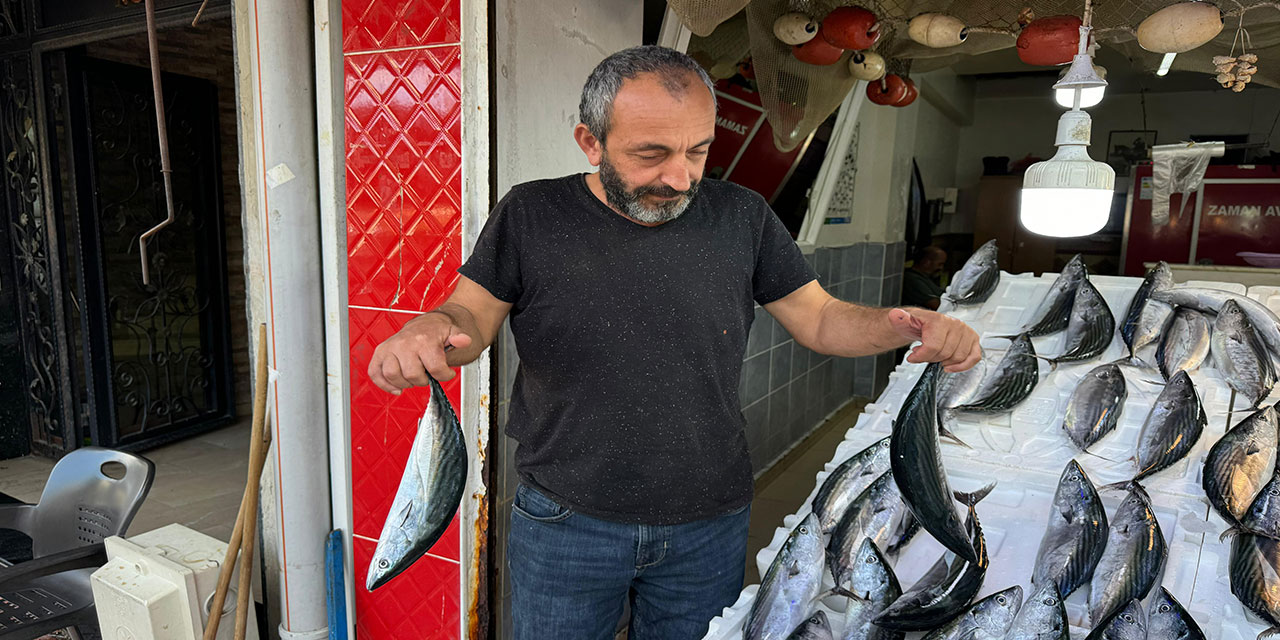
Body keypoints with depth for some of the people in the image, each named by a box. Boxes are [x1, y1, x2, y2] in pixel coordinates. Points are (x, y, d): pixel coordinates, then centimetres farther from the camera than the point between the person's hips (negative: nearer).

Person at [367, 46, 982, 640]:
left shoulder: (742, 217, -3)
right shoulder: (532, 215, -8)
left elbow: (819, 318, 1)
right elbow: (473, 313, -6)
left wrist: (904, 325, -19)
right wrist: (429, 331, -30)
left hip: (711, 527, 2)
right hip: (564, 524, -1)